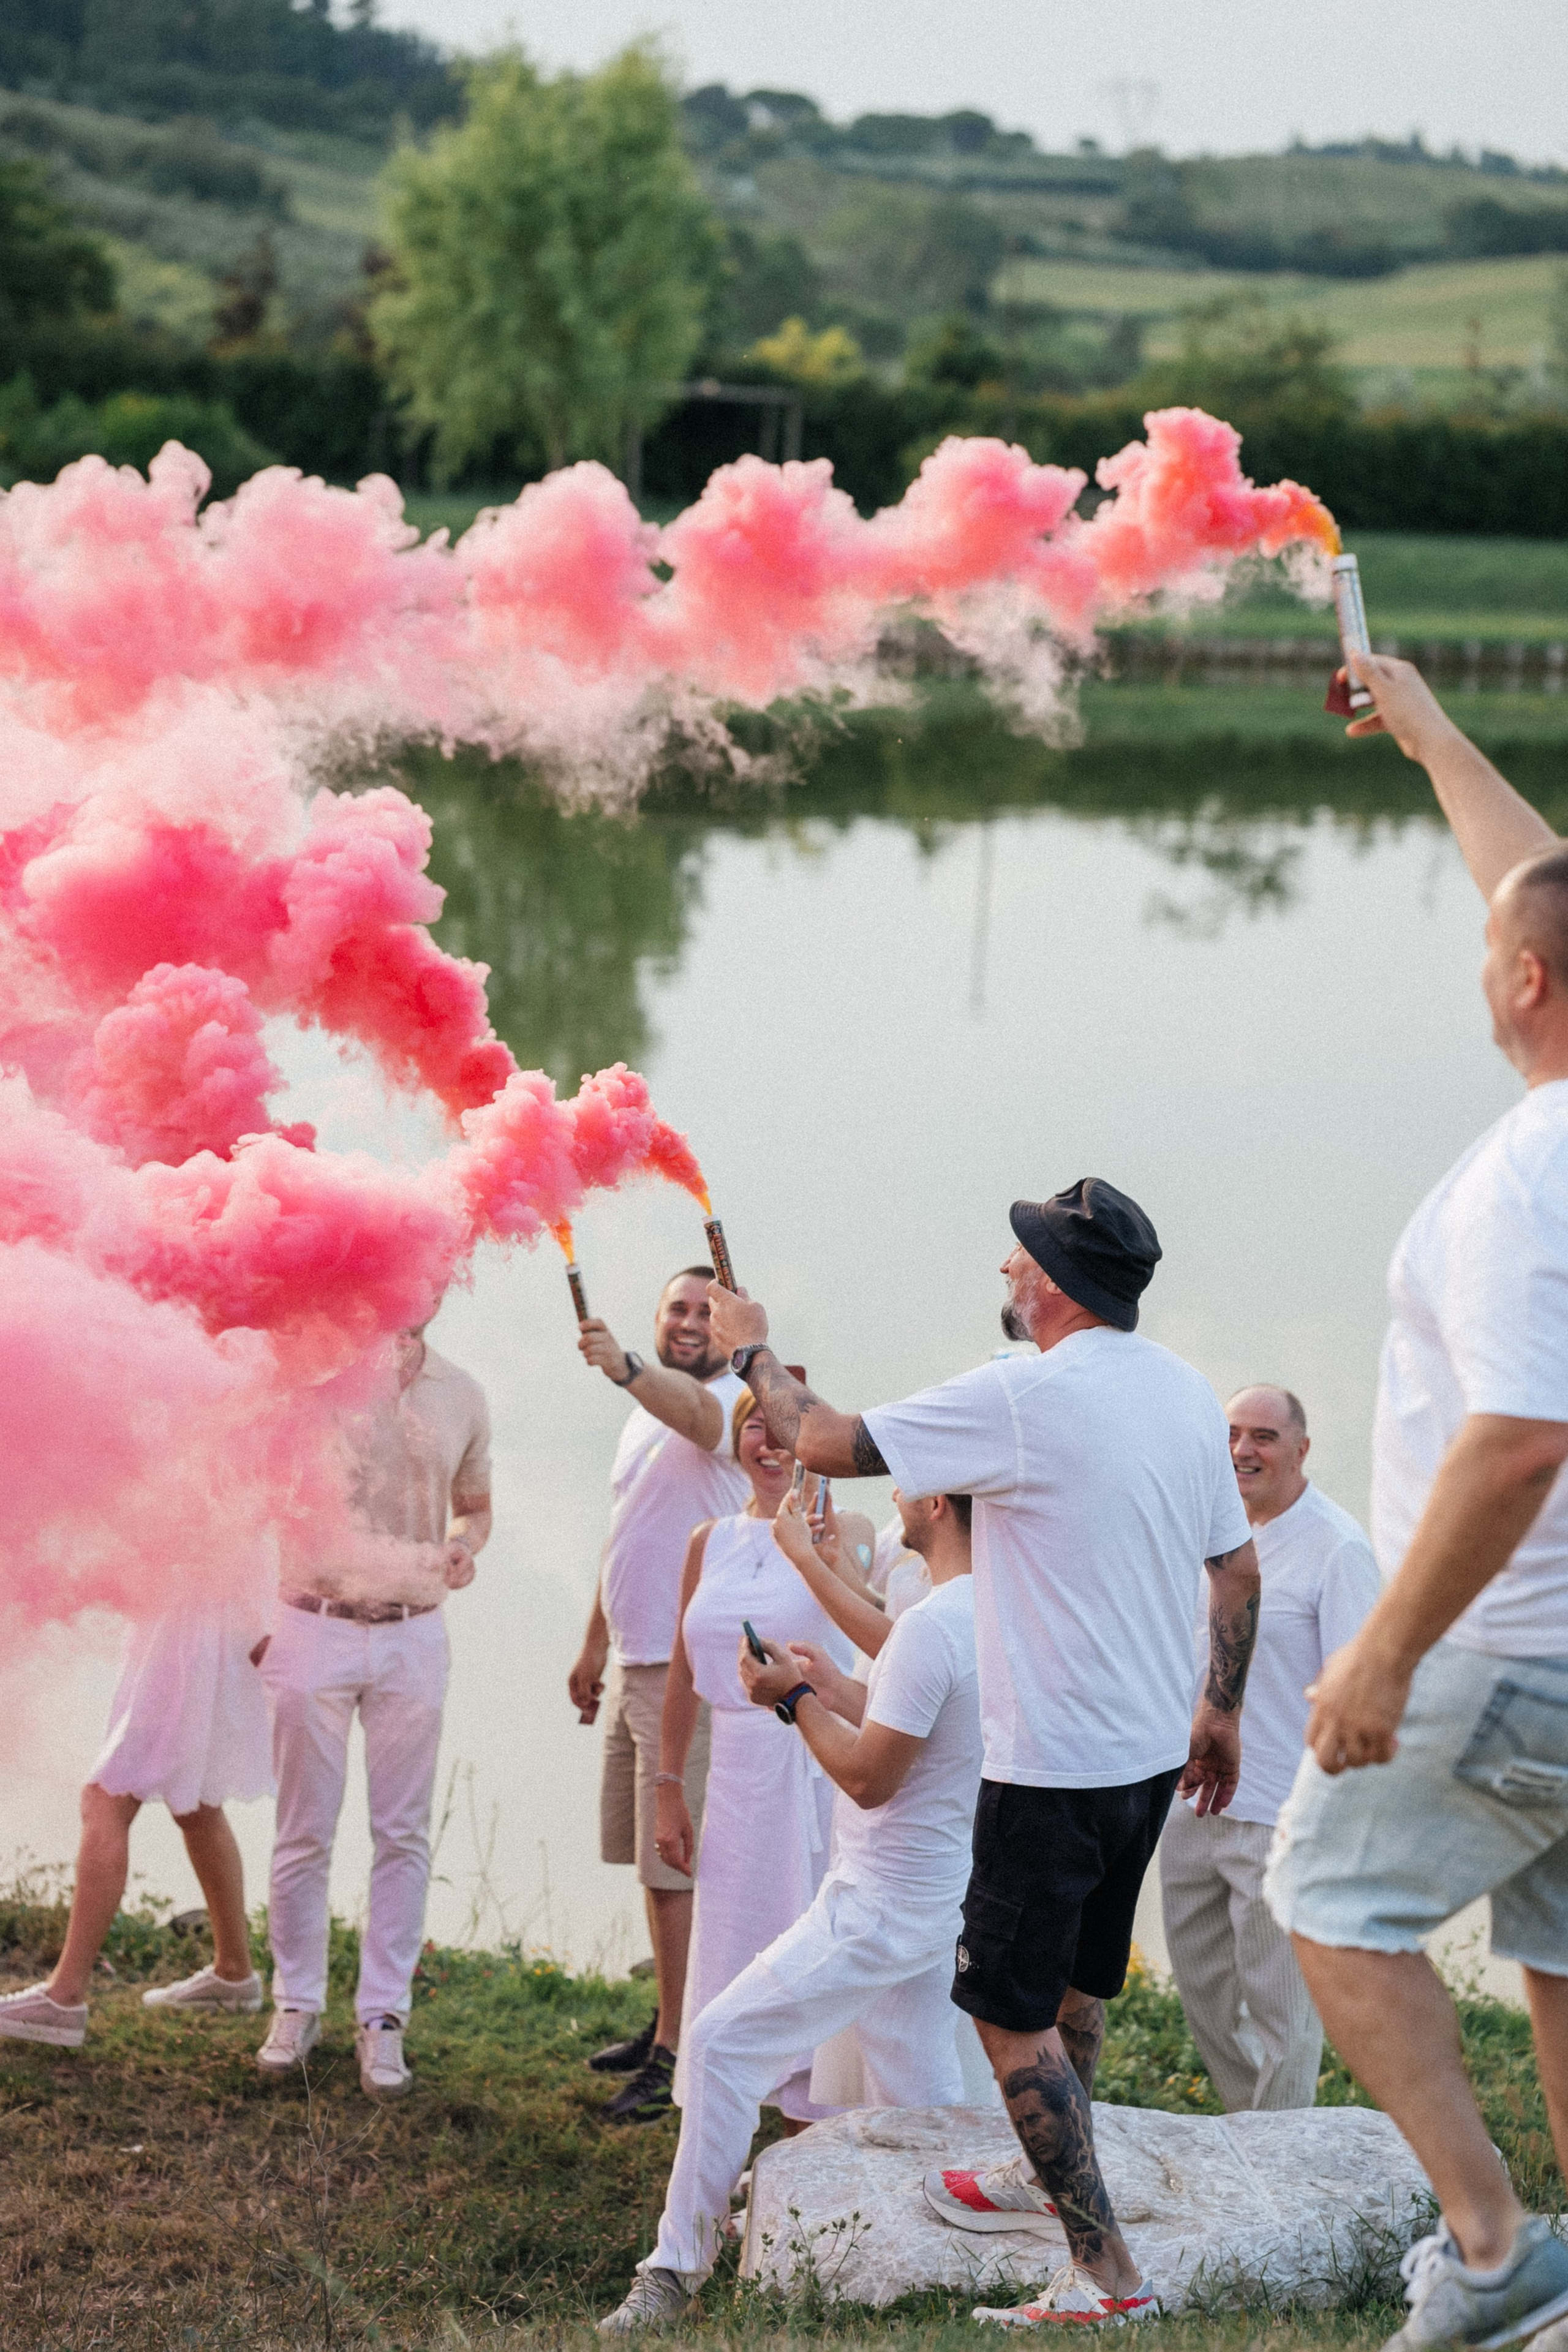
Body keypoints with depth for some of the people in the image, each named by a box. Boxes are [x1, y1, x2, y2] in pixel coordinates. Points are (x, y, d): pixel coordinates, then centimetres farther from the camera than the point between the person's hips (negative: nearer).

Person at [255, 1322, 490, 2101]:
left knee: (402, 1835, 2)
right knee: (304, 1832, 4)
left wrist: (464, 1548, -3)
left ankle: (383, 2016, 9)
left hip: (412, 1636, 2)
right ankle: (297, 2004, 17)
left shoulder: (461, 1395, 6)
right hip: (314, 1624, -2)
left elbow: (474, 1506, 17)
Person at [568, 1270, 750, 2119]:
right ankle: (671, 2021, 26)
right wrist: (593, 1647, 26)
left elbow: (698, 1413, -38)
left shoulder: (735, 1401, -12)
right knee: (648, 1857, 15)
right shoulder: (644, 1414, 16)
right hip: (632, 1663, 9)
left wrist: (626, 1369, -57)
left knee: (674, 1866, -8)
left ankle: (676, 2054, -2)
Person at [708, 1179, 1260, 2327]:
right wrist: (1222, 1710, 25)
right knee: (1077, 1985, 25)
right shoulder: (1189, 1391, 6)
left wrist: (755, 1351, 5)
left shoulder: (1022, 1396, -19)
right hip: (1153, 1751, 9)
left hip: (1052, 1764, -8)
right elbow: (1240, 1568, 14)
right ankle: (1054, 2177, 42)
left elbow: (828, 1443, -13)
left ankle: (1107, 2274, -8)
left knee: (1013, 2015, -4)